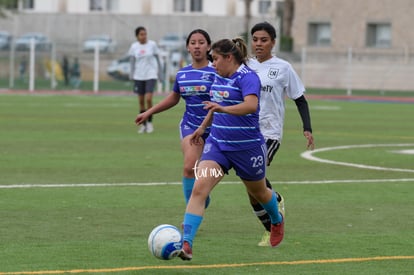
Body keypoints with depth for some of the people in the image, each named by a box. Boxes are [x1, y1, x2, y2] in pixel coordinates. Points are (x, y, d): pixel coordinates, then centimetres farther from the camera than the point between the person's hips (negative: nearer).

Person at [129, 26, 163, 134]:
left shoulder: (152, 44, -3)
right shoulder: (134, 46, 2)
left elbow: (157, 59, 4)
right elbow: (132, 61, 6)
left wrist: (160, 73, 3)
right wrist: (131, 74, -5)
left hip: (151, 75, -2)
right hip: (139, 76, 2)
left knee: (148, 99, -15)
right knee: (141, 101, 4)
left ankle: (149, 122, 0)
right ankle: (143, 125, 15)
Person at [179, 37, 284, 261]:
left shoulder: (247, 77, -17)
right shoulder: (219, 77, 6)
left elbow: (251, 105, -35)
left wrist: (223, 109, -49)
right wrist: (203, 127, 30)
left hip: (248, 148, -5)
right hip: (218, 143, 5)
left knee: (258, 192, 19)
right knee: (199, 188, -17)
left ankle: (277, 221, 54)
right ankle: (186, 244, -25)